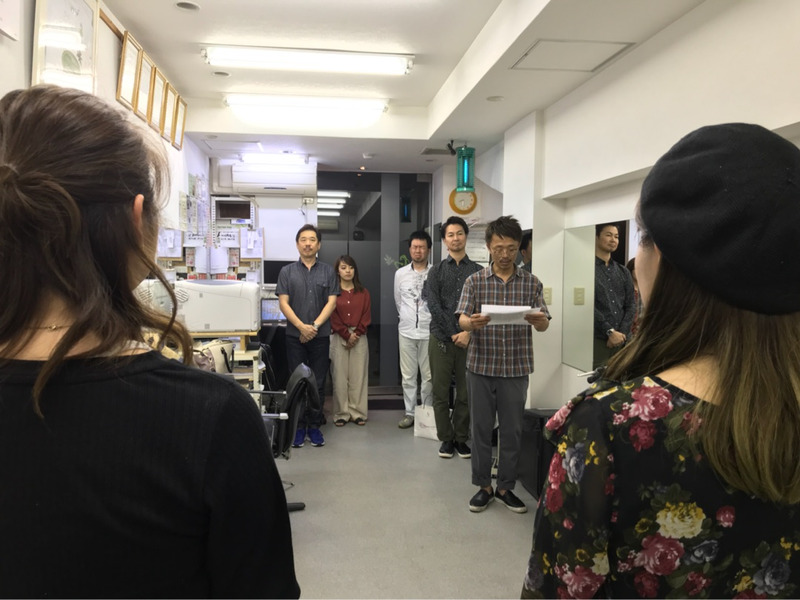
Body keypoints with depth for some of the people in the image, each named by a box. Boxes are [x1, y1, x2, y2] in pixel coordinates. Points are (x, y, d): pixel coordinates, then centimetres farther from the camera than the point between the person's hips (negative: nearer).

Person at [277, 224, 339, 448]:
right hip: (295, 336, 0)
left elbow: (331, 302, 0)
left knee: (318, 384, 5)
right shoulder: (287, 271, 5)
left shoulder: (328, 271, 6)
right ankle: (298, 427, 12)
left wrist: (315, 325, -12)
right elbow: (283, 303, -2)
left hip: (320, 336, 0)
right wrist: (301, 326, -13)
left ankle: (314, 426, 15)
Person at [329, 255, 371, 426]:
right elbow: (332, 317, -4)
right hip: (339, 338, -2)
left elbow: (366, 316, 5)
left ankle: (358, 413, 8)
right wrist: (347, 335, -10)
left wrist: (356, 334, -7)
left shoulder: (363, 292, 10)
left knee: (358, 376, 2)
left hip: (359, 337, 2)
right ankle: (341, 414, 7)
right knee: (340, 376, 0)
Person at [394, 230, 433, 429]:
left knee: (429, 375, 5)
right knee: (408, 375, 8)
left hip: (429, 331, -3)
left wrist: (428, 318, 5)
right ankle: (409, 413, 18)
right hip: (406, 331, 3)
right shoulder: (400, 273, 5)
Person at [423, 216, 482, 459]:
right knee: (441, 393, 4)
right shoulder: (437, 271, 6)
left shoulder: (477, 271, 7)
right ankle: (446, 439, 16)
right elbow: (433, 305, -5)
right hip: (441, 339, 0)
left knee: (465, 393, 5)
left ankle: (461, 439, 18)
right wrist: (453, 333, -11)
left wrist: (468, 332, -13)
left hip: (468, 340, 0)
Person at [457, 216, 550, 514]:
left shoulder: (531, 282, 2)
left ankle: (506, 487, 24)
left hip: (516, 369, 1)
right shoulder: (474, 281, 0)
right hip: (481, 367, 0)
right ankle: (483, 486, 22)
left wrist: (539, 320, -27)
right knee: (481, 429, 8)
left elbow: (544, 325, -2)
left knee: (512, 431, 8)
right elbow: (462, 320, -9)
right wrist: (472, 322, -33)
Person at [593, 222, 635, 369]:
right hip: (597, 340, -5)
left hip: (622, 340, 5)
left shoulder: (623, 271, 17)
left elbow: (631, 305, 11)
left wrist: (621, 332, -3)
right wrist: (610, 332, -12)